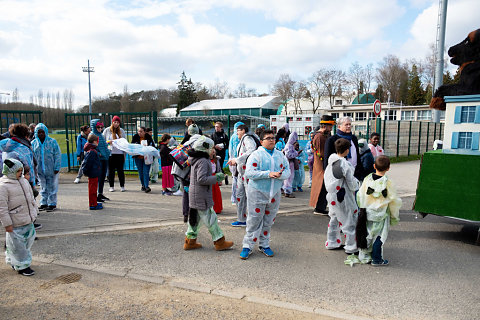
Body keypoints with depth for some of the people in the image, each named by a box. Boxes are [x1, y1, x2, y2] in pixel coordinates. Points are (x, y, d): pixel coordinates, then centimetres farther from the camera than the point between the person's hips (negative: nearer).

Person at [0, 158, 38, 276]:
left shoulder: (24, 181, 7)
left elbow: (31, 198, 18)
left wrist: (34, 212, 19)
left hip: (28, 221, 8)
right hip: (16, 224, -8)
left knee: (28, 241, 18)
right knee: (17, 244, 3)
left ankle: (13, 261, 37)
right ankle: (22, 266, 17)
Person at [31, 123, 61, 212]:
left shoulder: (52, 142, -4)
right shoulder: (33, 143, 5)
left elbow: (58, 155, -5)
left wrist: (57, 167, -9)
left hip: (51, 169, -3)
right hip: (40, 170, 3)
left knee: (52, 187, 3)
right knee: (43, 187, 13)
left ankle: (52, 204, 12)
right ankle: (44, 203, 23)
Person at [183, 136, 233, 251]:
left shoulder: (196, 160, 12)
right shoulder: (203, 161, -19)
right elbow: (201, 179, -25)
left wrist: (215, 176, 15)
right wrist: (216, 178, -18)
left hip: (194, 196, 10)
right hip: (202, 197, -10)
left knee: (194, 218, 17)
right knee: (211, 219, 0)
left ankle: (190, 241, 25)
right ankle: (219, 242, 10)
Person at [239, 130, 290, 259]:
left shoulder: (280, 155, 11)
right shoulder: (256, 155, -5)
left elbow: (287, 171, 7)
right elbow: (249, 173, -16)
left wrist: (279, 175, -16)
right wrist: (268, 174, -22)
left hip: (274, 194, 5)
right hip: (257, 193, -5)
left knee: (268, 221, 14)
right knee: (254, 221, -1)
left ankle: (264, 245, 29)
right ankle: (247, 246, 13)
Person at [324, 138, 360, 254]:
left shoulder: (331, 161, 0)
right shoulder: (344, 164, -22)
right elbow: (351, 182, -15)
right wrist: (356, 185, 7)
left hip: (332, 196, 8)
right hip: (343, 197, -8)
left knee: (334, 219, 21)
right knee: (350, 221, 5)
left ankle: (332, 243, 32)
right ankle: (351, 247, 14)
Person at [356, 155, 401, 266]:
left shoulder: (367, 179, -7)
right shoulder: (388, 183, -15)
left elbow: (360, 196, 1)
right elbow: (394, 202, -6)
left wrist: (362, 208, 17)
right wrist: (395, 217, 8)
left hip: (367, 214, 3)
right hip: (381, 216, -3)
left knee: (367, 235, 15)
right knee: (379, 237, 9)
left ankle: (364, 257, 25)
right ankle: (376, 259, 17)